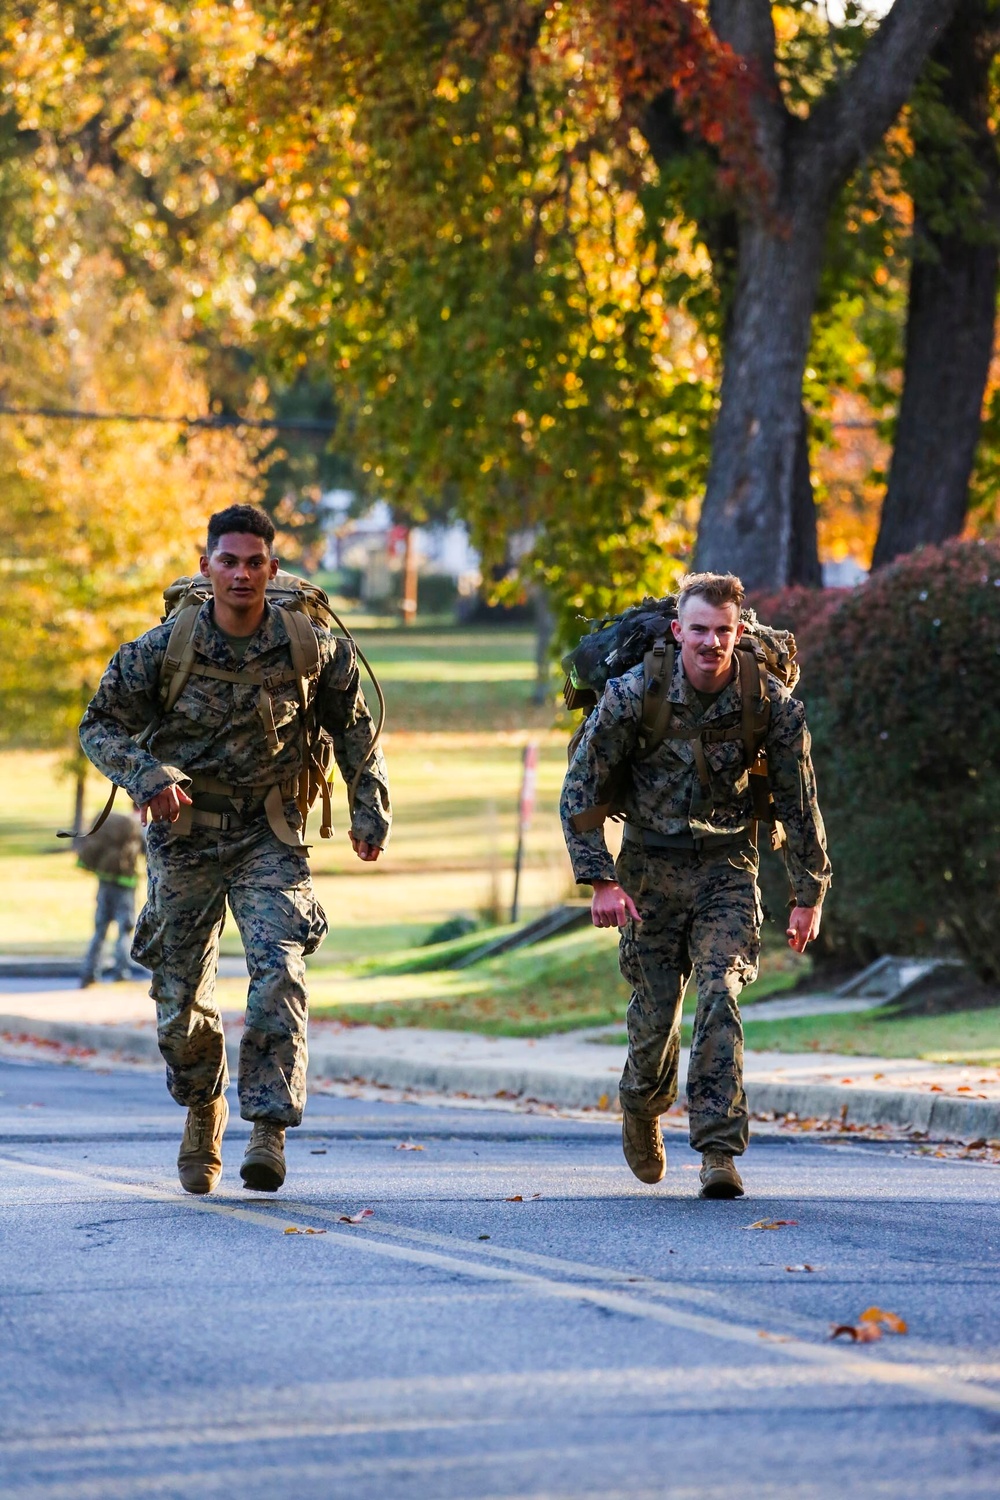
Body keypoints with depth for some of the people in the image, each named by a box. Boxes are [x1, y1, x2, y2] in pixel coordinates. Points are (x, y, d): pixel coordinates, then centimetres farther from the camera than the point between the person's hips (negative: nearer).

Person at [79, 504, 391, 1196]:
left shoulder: (309, 645, -8)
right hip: (185, 833, 1)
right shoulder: (165, 649, -11)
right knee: (181, 993, 8)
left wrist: (371, 809, 7)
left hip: (269, 833, -1)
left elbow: (353, 725, 8)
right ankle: (203, 1113, 34)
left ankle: (270, 1127, -19)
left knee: (280, 971, -21)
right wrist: (146, 774, -20)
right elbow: (101, 726, -2)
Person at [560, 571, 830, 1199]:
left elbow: (799, 802, -1)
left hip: (727, 864, 0)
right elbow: (580, 790, -7)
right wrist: (602, 881, -13)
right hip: (651, 863, 0)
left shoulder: (773, 704, -14)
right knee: (656, 1007, 5)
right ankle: (642, 1108, 37)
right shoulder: (633, 694, -16)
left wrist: (809, 895, 4)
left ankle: (720, 1151, -17)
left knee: (719, 997, -17)